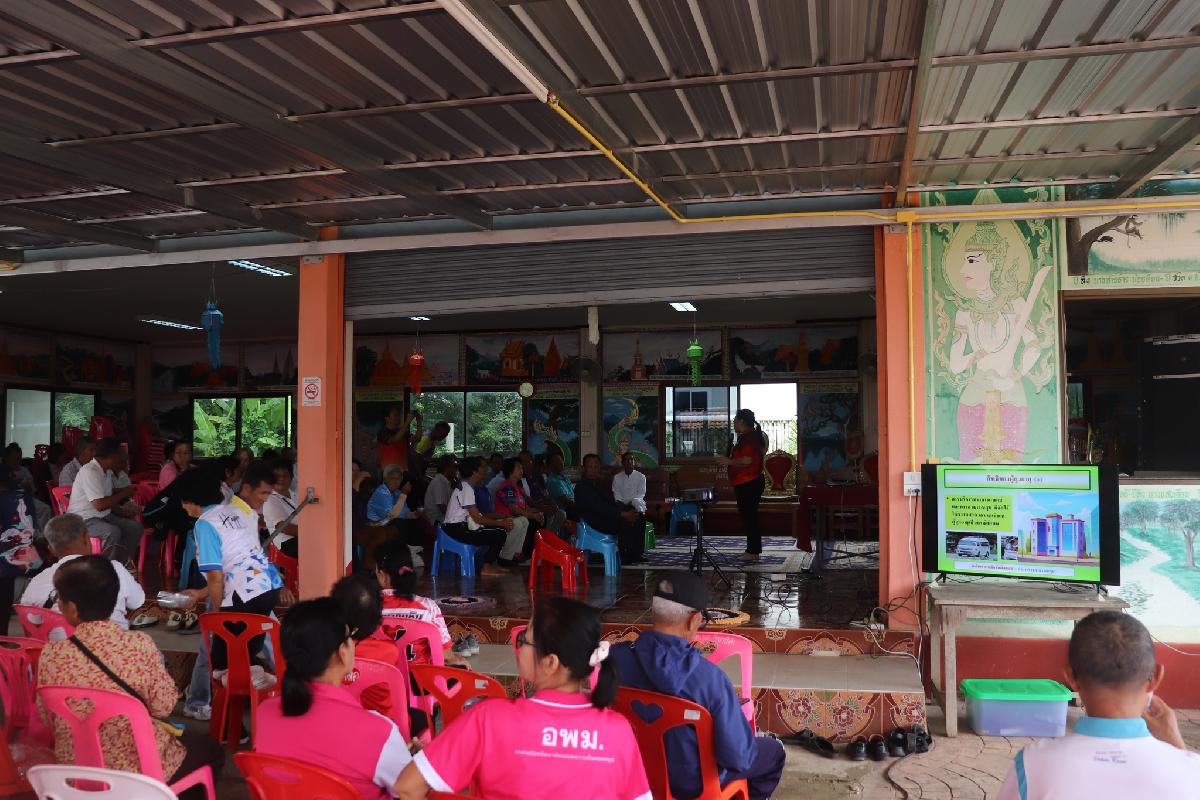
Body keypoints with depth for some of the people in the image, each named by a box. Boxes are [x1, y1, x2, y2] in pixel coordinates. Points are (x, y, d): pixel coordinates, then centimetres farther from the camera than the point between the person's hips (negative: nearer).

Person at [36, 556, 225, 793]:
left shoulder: (51, 655, -14)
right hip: (136, 768, -4)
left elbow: (47, 718, -1)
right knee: (210, 749, 25)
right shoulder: (140, 645, -21)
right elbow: (163, 707, -13)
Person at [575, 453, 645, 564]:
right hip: (594, 521, -10)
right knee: (627, 521, -25)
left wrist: (626, 511, -3)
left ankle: (635, 554, 2)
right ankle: (625, 555, -12)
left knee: (639, 517, 2)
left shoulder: (597, 484, 16)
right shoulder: (582, 487, -16)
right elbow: (599, 507, -25)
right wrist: (623, 514, -28)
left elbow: (610, 501, 15)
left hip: (606, 516, 10)